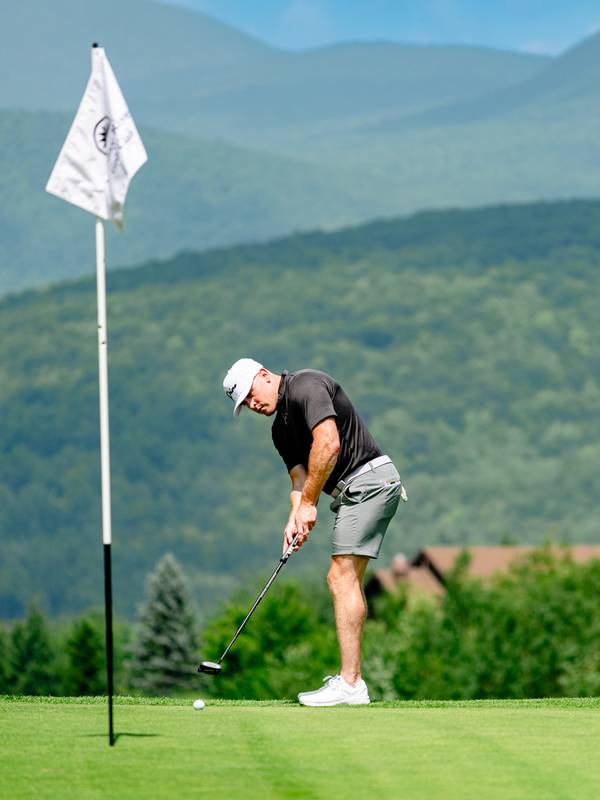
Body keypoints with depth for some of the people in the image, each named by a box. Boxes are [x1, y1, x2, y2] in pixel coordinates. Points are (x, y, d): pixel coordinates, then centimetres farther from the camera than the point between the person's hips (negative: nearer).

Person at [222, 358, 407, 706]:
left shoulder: (305, 386, -11)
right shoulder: (281, 428, 19)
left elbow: (328, 444, -23)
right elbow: (300, 476, 11)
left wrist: (309, 503, -16)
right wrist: (295, 518, -9)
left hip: (369, 478, -11)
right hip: (353, 491, 11)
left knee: (342, 578, -13)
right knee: (348, 579, 12)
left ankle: (350, 684, -16)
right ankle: (351, 677, 14)